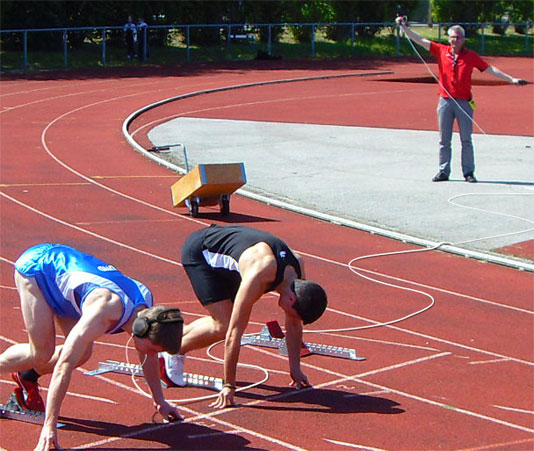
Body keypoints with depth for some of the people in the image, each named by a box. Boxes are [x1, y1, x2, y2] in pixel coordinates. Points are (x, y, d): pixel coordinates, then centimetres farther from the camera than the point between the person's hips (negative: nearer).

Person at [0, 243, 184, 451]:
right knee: (42, 353, -15)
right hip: (35, 266, -7)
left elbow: (149, 356, 2)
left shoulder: (147, 304, -18)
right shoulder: (105, 311, -40)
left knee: (82, 354, 0)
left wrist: (160, 401, 9)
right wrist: (49, 427, -45)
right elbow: (64, 365, -42)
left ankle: (28, 376, 23)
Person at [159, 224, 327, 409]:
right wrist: (229, 386, -30)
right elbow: (235, 332, -35)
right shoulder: (260, 275, -39)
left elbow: (294, 325, 1)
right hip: (198, 252, -8)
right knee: (225, 326, -15)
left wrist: (295, 369, 4)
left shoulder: (297, 269, -16)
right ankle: (173, 354, 5)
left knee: (224, 321, 11)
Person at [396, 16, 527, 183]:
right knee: (444, 140, 5)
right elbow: (419, 40, 5)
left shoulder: (471, 56, 2)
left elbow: (490, 69, 4)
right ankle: (443, 172, 11)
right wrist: (403, 26, 0)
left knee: (466, 140, 2)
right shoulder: (441, 51, 4)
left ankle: (468, 172, 7)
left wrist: (511, 79, -1)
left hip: (464, 102, -1)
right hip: (445, 101, 1)